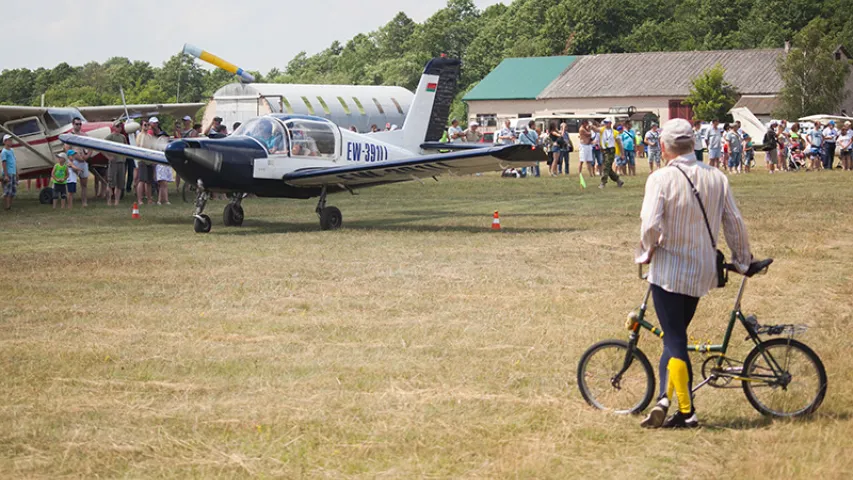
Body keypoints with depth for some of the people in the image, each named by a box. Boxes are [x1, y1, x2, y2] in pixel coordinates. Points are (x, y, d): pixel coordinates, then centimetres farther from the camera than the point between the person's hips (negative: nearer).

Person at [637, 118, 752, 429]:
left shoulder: (661, 178, -14)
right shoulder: (716, 178, 0)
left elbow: (650, 225, -23)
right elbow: (735, 223, 3)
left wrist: (647, 251, -2)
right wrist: (743, 259, 17)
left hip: (668, 270, -5)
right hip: (702, 272, 5)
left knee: (674, 339, 1)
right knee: (676, 336, 18)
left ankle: (687, 412, -2)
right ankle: (665, 398, 13)